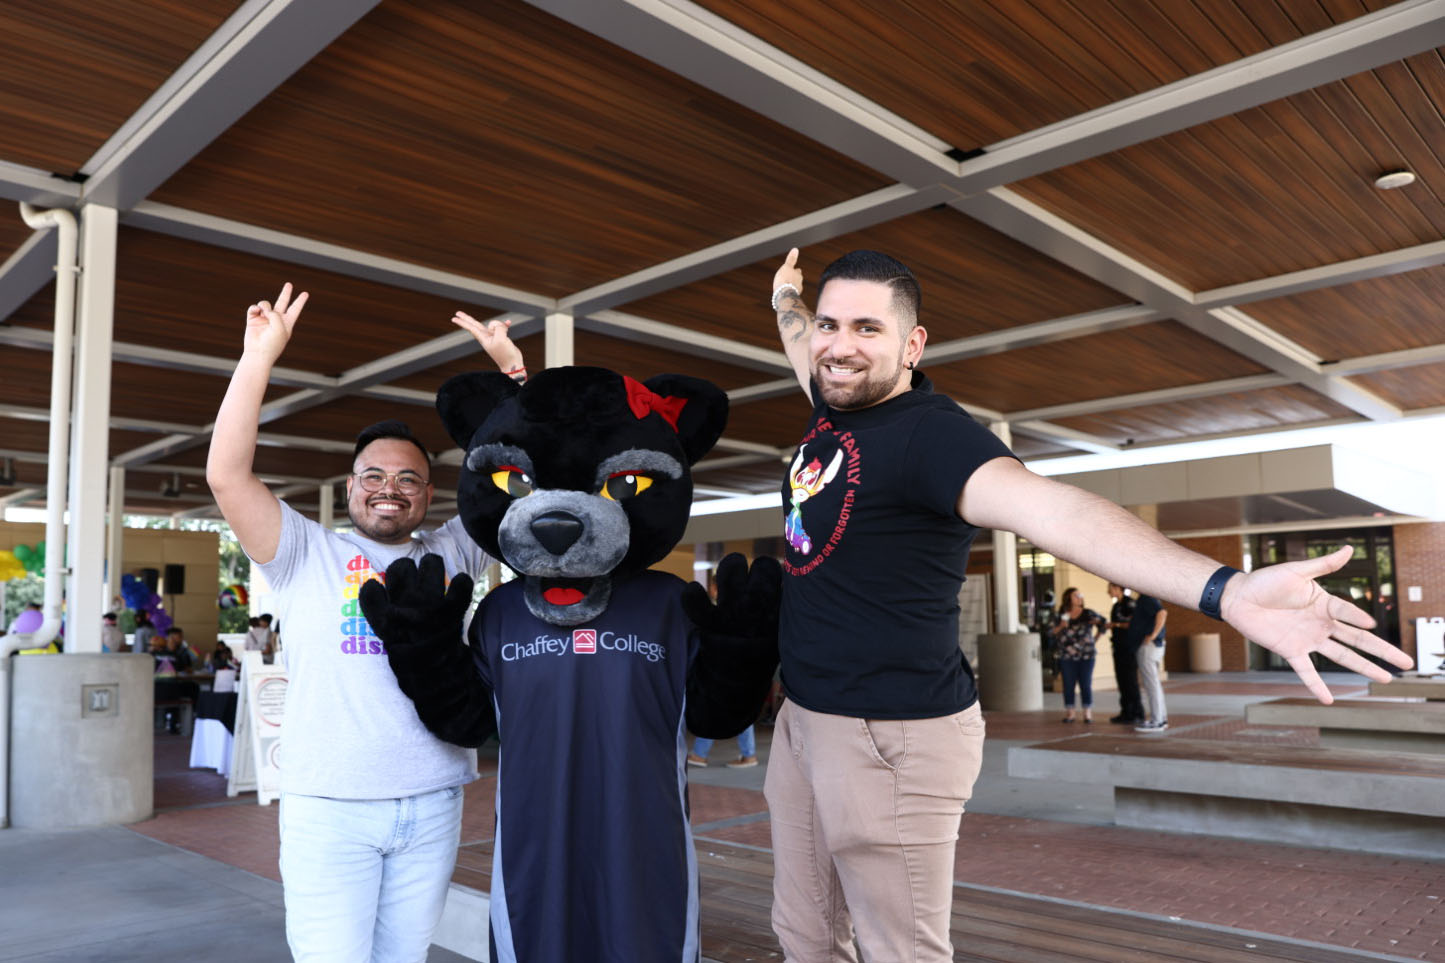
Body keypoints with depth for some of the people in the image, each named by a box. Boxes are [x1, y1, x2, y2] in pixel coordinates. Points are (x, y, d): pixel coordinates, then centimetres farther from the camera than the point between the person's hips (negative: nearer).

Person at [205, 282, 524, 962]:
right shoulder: (308, 552, 5)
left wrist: (512, 368, 0)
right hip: (329, 805, -3)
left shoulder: (450, 554, 11)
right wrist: (260, 355, -12)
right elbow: (227, 475, -8)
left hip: (433, 803, 3)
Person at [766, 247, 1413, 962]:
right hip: (801, 716, 8)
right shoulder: (835, 407, 5)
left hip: (889, 738, -8)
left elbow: (1043, 504, -36)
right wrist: (786, 298, 48)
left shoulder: (930, 432, -19)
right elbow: (800, 343, 28)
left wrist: (1225, 590, -49)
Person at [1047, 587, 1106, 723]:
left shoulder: (1089, 614, 3)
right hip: (1067, 657, 1)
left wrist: (1096, 638, 10)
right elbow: (1051, 634, 6)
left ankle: (1088, 713, 8)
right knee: (1068, 685, 2)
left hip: (1086, 656, -1)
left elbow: (1102, 623, 16)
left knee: (1086, 684, 2)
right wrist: (1060, 627, -11)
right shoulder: (1062, 616, 5)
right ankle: (1069, 712, 8)